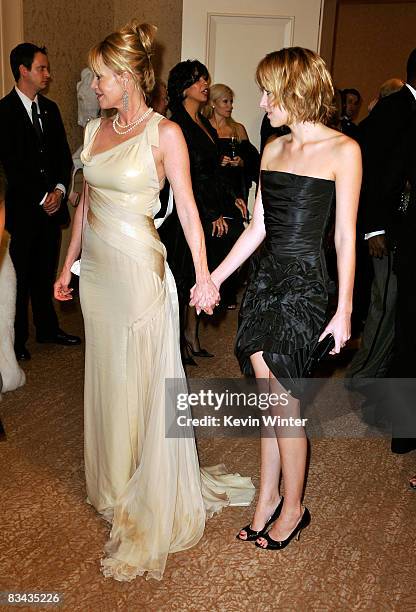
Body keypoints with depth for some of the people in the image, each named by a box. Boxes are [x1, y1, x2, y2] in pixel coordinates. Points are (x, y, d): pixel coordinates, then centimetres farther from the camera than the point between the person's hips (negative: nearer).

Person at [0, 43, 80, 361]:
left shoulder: (50, 108, 12)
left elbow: (64, 155, 12)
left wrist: (59, 189, -4)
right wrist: (41, 198, -11)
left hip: (52, 203, 5)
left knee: (46, 272, 13)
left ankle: (48, 327, 26)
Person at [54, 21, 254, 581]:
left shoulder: (164, 133, -9)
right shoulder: (95, 130, 9)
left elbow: (187, 208, -10)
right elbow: (86, 202, 14)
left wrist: (203, 275, -13)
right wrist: (69, 264, 17)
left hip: (139, 271, -6)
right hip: (97, 271, 6)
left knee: (143, 380, 3)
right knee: (106, 376, 16)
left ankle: (152, 503, 23)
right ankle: (115, 482, 37)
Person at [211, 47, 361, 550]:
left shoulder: (342, 151, -7)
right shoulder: (273, 150, 11)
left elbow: (345, 236, -8)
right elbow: (257, 228, 13)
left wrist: (344, 309, -8)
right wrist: (214, 278, 12)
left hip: (304, 285, -6)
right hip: (265, 278, 6)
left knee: (283, 404, 1)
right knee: (269, 402, 11)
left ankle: (292, 508, 22)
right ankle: (268, 495, 27)